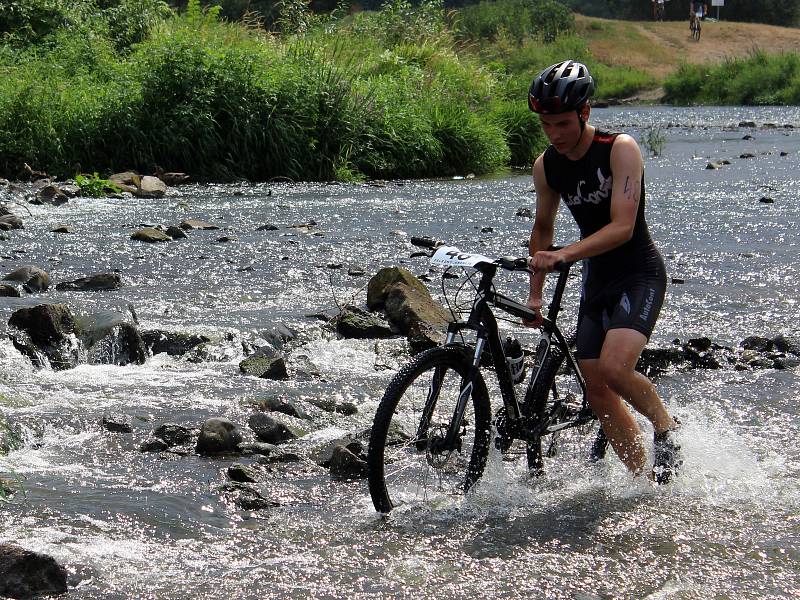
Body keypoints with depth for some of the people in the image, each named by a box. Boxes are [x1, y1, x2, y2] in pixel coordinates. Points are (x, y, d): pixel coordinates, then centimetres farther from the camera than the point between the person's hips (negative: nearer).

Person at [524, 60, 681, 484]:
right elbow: (542, 228, 15)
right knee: (596, 389, 1)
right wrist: (534, 294, 15)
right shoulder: (546, 166, -1)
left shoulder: (620, 149, -18)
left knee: (614, 367, -26)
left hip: (640, 276, -6)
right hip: (597, 280, 6)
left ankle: (665, 427, 2)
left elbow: (622, 227, -26)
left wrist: (564, 255, -38)